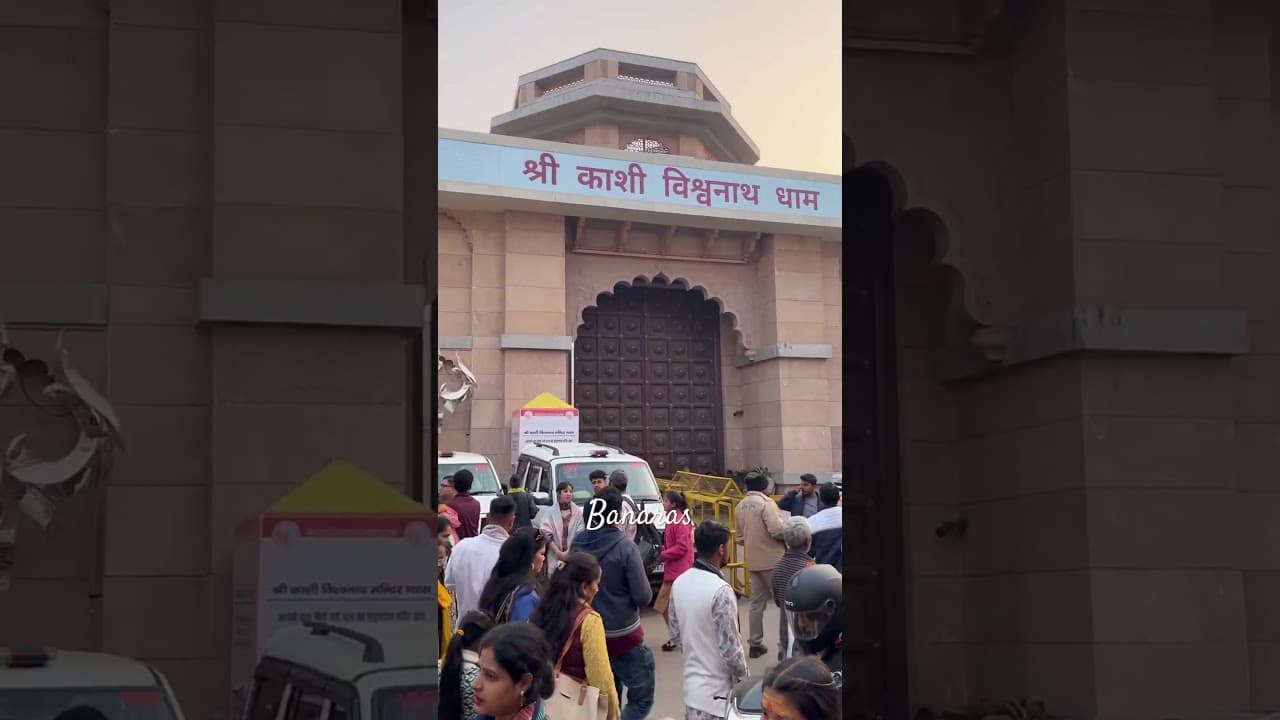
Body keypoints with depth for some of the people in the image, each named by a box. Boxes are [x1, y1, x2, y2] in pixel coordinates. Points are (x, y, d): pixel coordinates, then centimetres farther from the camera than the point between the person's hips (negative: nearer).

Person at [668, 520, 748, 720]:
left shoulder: (680, 583, 0)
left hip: (692, 682, 8)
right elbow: (730, 649, -20)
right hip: (717, 690, -8)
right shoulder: (720, 591, -23)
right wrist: (743, 677, -3)